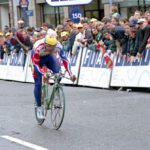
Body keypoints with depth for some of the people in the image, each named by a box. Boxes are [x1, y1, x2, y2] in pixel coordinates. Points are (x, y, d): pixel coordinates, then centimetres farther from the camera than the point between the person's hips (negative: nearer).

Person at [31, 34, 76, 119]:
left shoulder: (58, 46, -32)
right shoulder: (38, 47, -39)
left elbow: (64, 59, -25)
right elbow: (35, 64, -32)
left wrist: (70, 74, -34)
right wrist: (44, 74, -46)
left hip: (49, 57, 3)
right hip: (37, 59, -3)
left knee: (58, 72, -25)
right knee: (38, 84, -9)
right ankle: (39, 107, 6)